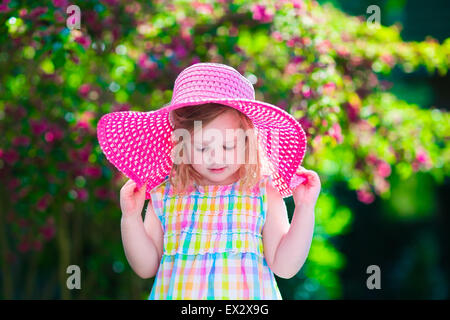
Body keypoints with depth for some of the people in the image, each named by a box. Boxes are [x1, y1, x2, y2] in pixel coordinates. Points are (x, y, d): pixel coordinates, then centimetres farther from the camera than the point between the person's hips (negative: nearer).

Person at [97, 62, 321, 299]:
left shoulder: (264, 193, -1)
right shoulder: (164, 195, 4)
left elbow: (284, 267, -4)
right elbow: (146, 267, 8)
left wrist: (305, 209, -9)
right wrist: (131, 218, -3)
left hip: (245, 297, -2)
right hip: (176, 295, 2)